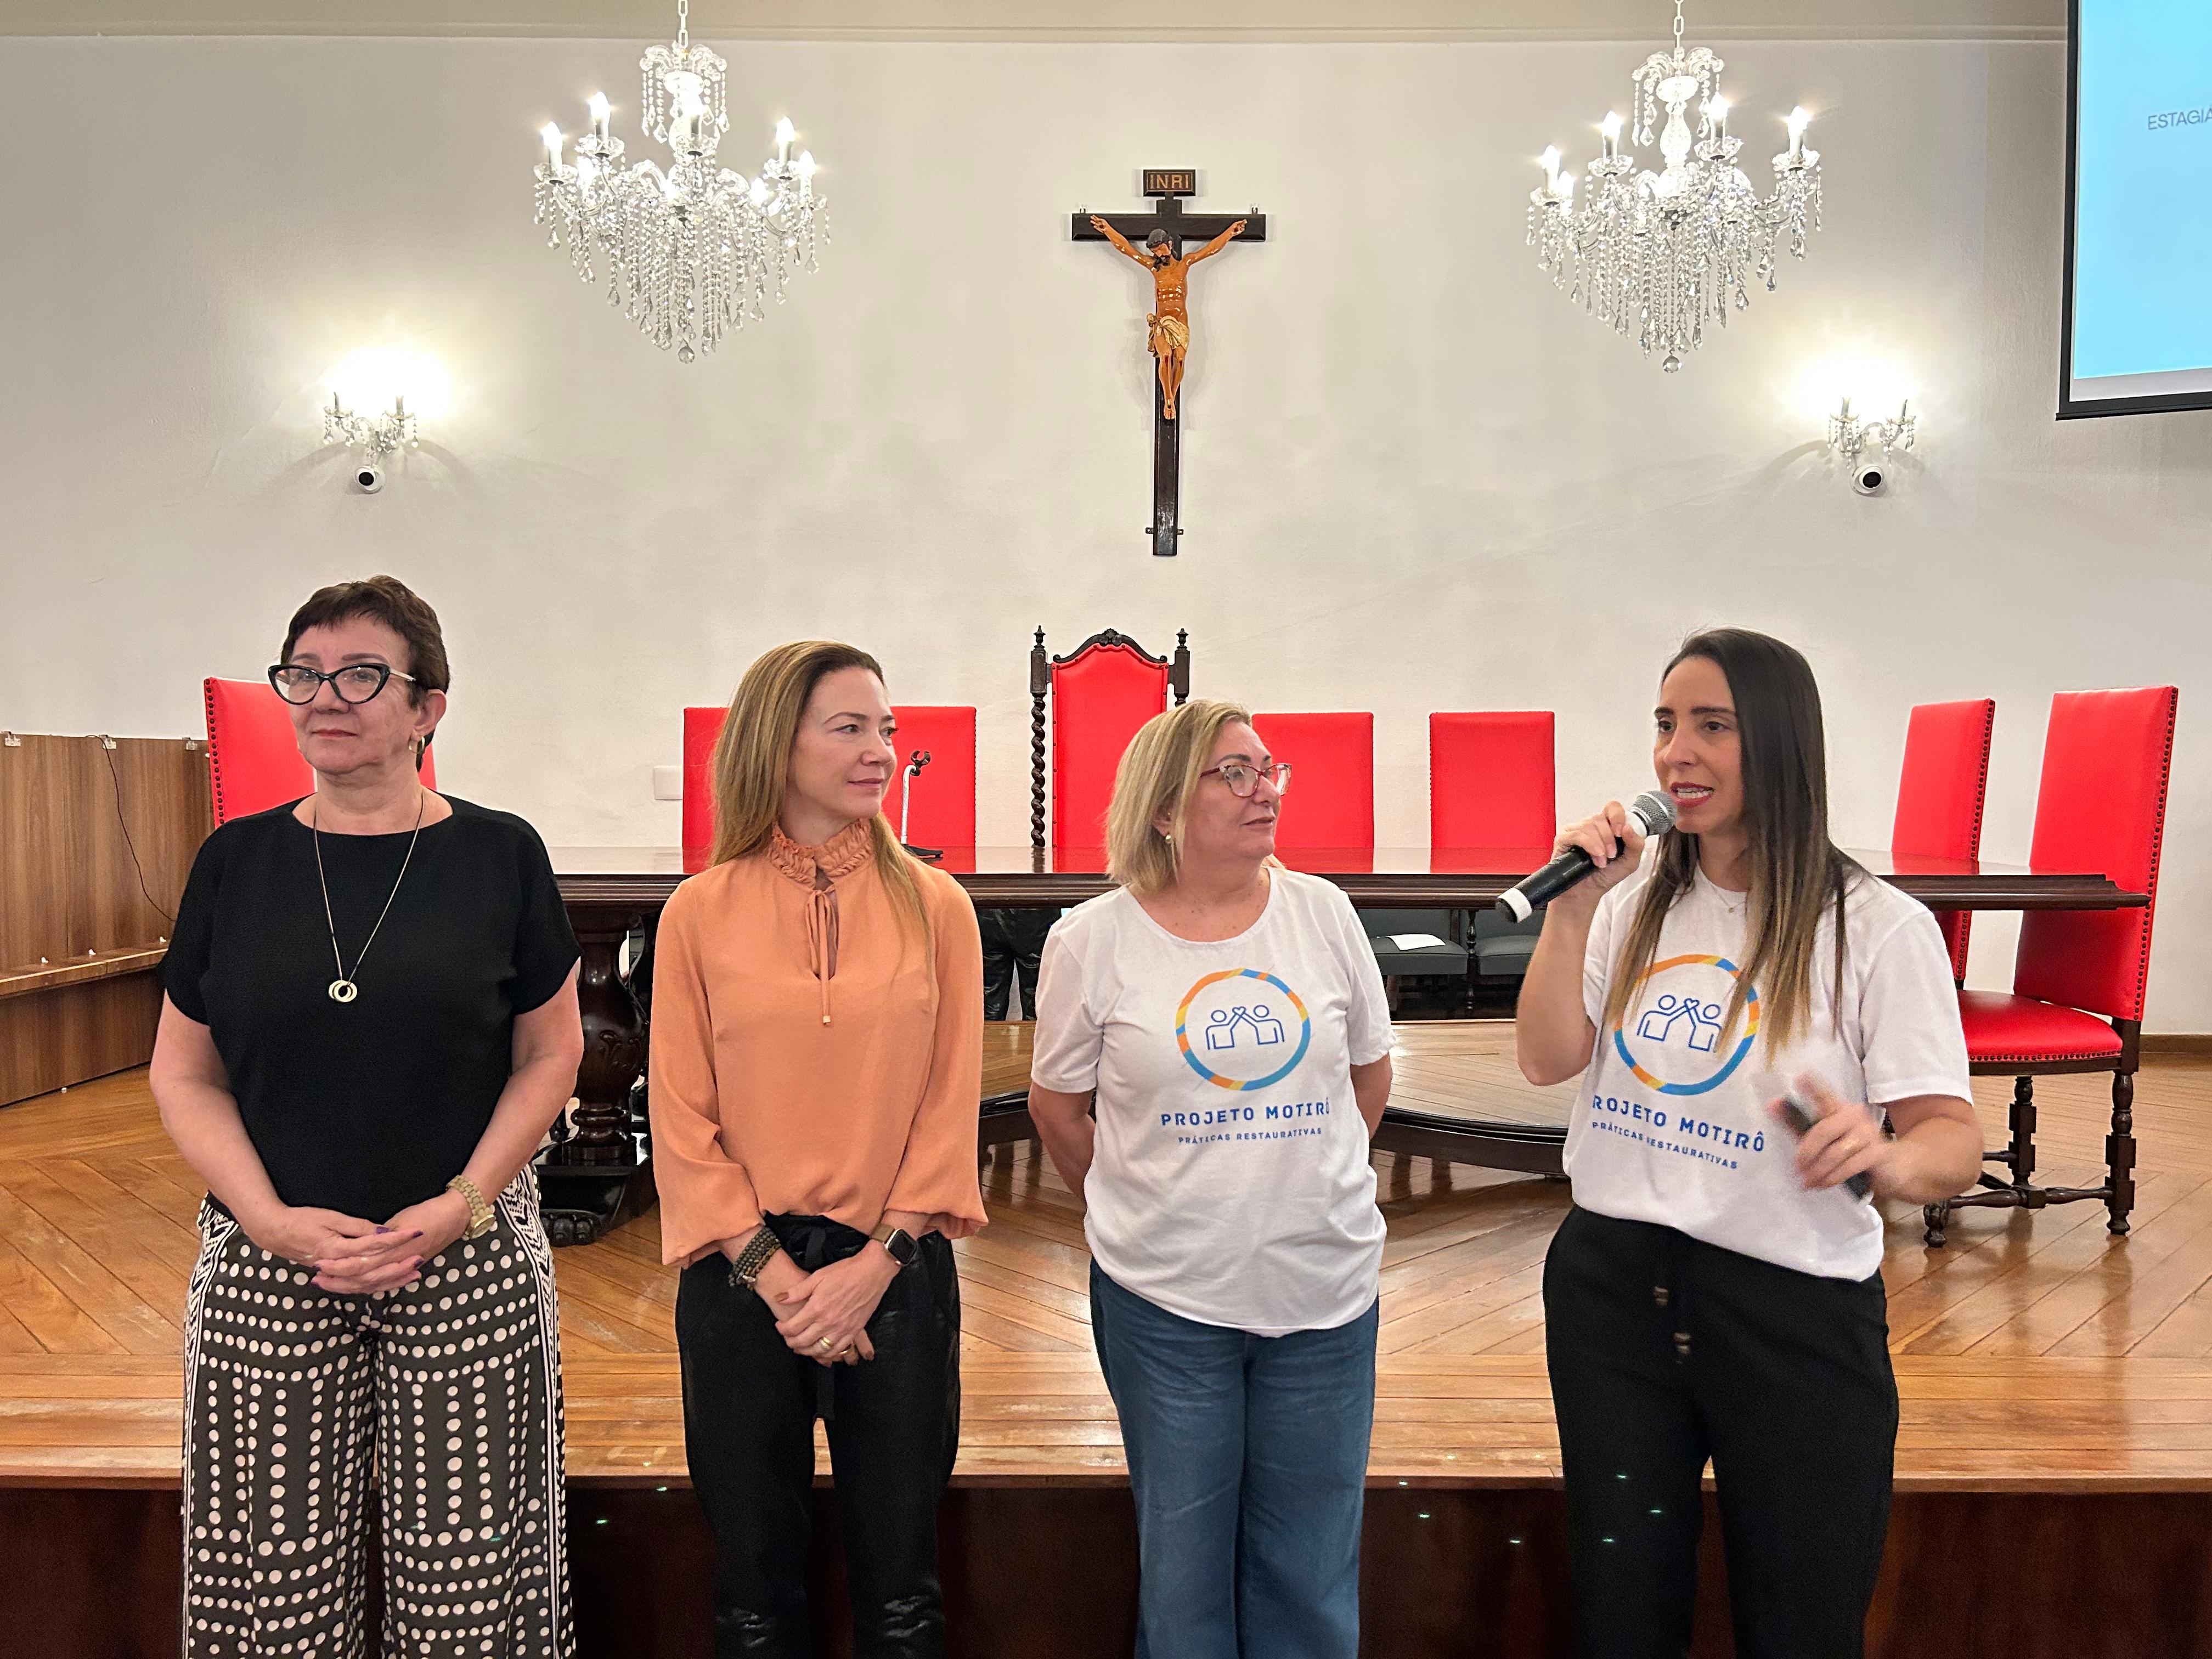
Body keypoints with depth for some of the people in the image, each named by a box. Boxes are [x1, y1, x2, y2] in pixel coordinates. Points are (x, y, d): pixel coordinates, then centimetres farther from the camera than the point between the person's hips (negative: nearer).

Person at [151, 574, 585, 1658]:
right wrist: (272, 1221, -9)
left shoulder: (500, 855, -1)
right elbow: (185, 1074, 5)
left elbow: (549, 1055, 2)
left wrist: (459, 1207, -11)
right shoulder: (237, 859, 4)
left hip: (468, 1266, -1)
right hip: (266, 1266, 2)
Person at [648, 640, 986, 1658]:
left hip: (896, 1275, 0)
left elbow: (950, 1108, -2)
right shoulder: (701, 914, -2)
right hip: (744, 1279, 0)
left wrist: (872, 1267, -11)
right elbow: (684, 1124, -3)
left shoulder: (934, 906, -1)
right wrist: (776, 1275, -11)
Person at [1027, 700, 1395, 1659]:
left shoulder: (1323, 913, -1)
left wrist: (1305, 1185, 10)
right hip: (1164, 1297, -2)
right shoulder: (1092, 942, -7)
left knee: (1309, 1577, 13)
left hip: (1324, 1285, 2)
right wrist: (1130, 1210, 9)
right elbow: (1057, 1103, 5)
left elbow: (1369, 1074, 11)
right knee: (1183, 1567, 13)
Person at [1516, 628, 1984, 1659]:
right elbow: (1546, 1062, -1)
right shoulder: (1635, 905, 4)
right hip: (1611, 1287, 4)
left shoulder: (1877, 927, -12)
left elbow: (1954, 1139, -14)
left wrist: (1884, 1156, -37)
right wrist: (1572, 910, -11)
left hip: (1795, 1312, -4)